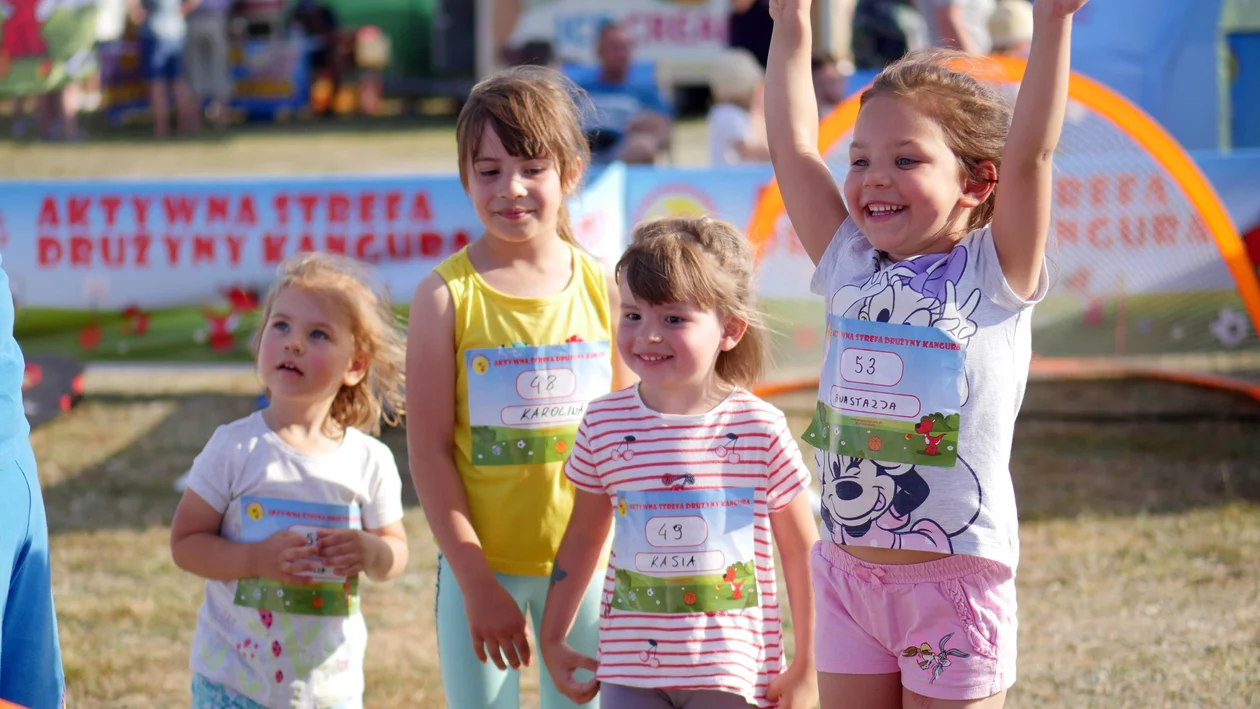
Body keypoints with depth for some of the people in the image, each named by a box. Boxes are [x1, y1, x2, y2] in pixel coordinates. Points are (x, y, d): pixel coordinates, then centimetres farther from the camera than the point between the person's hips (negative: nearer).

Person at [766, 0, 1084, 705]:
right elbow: (794, 149, 7)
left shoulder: (994, 275, -5)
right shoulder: (850, 268, 6)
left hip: (955, 578, -5)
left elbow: (1029, 155, -17)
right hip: (848, 572, 5)